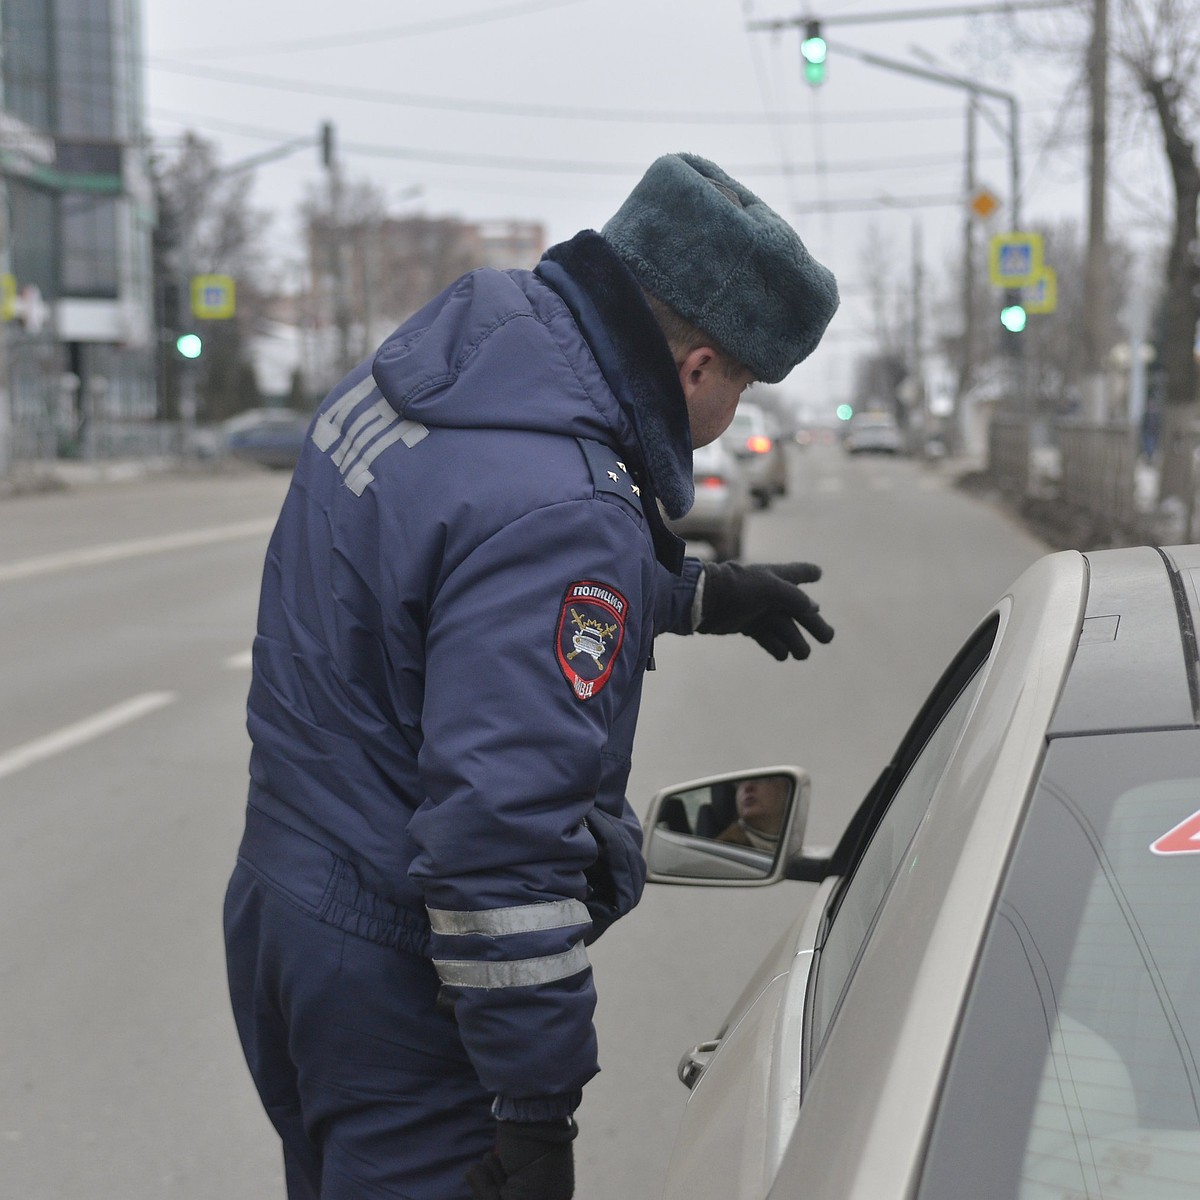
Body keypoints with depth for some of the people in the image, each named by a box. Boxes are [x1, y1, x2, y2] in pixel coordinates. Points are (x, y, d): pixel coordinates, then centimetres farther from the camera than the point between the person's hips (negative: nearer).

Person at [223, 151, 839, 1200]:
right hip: (399, 993, -9)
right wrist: (539, 1105, -23)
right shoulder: (562, 510, -28)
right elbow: (501, 830, -30)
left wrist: (692, 593, 29)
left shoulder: (416, 372, 3)